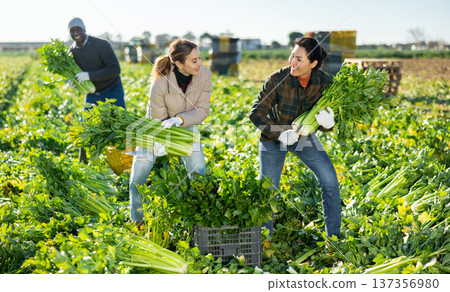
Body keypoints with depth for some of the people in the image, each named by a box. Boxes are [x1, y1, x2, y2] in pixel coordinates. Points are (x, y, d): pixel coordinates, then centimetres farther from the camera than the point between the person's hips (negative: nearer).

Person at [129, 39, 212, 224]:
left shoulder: (204, 75, -24)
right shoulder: (159, 85, -33)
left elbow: (202, 110, -18)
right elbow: (158, 120, -21)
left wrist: (179, 119, -34)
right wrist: (161, 141, -36)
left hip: (186, 126, 3)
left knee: (199, 176, -5)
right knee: (137, 181, 1)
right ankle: (137, 222, 26)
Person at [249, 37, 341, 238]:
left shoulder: (324, 82, -18)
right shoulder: (278, 79, -27)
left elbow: (326, 124, -11)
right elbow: (256, 113, -21)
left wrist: (328, 123, -35)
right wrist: (280, 134, -31)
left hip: (303, 134, 3)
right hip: (273, 138, -2)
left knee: (329, 180, -7)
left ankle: (334, 237, 8)